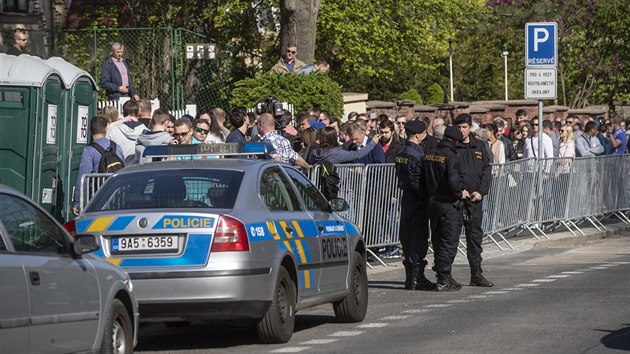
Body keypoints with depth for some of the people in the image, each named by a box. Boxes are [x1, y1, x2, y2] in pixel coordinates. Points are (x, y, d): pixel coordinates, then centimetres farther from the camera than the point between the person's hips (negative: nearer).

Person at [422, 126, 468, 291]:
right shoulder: (452, 157, -16)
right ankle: (444, 280, -2)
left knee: (438, 241, 14)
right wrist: (460, 193, -7)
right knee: (449, 242, -1)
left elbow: (422, 181, 10)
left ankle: (443, 277, 22)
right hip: (449, 204, -8)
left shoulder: (429, 155, 7)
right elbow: (453, 182, -25)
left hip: (432, 202, 8)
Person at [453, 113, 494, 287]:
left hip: (474, 199, 5)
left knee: (475, 235, 9)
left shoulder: (479, 146, 12)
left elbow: (487, 170, 10)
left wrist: (481, 191, -3)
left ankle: (476, 274, 16)